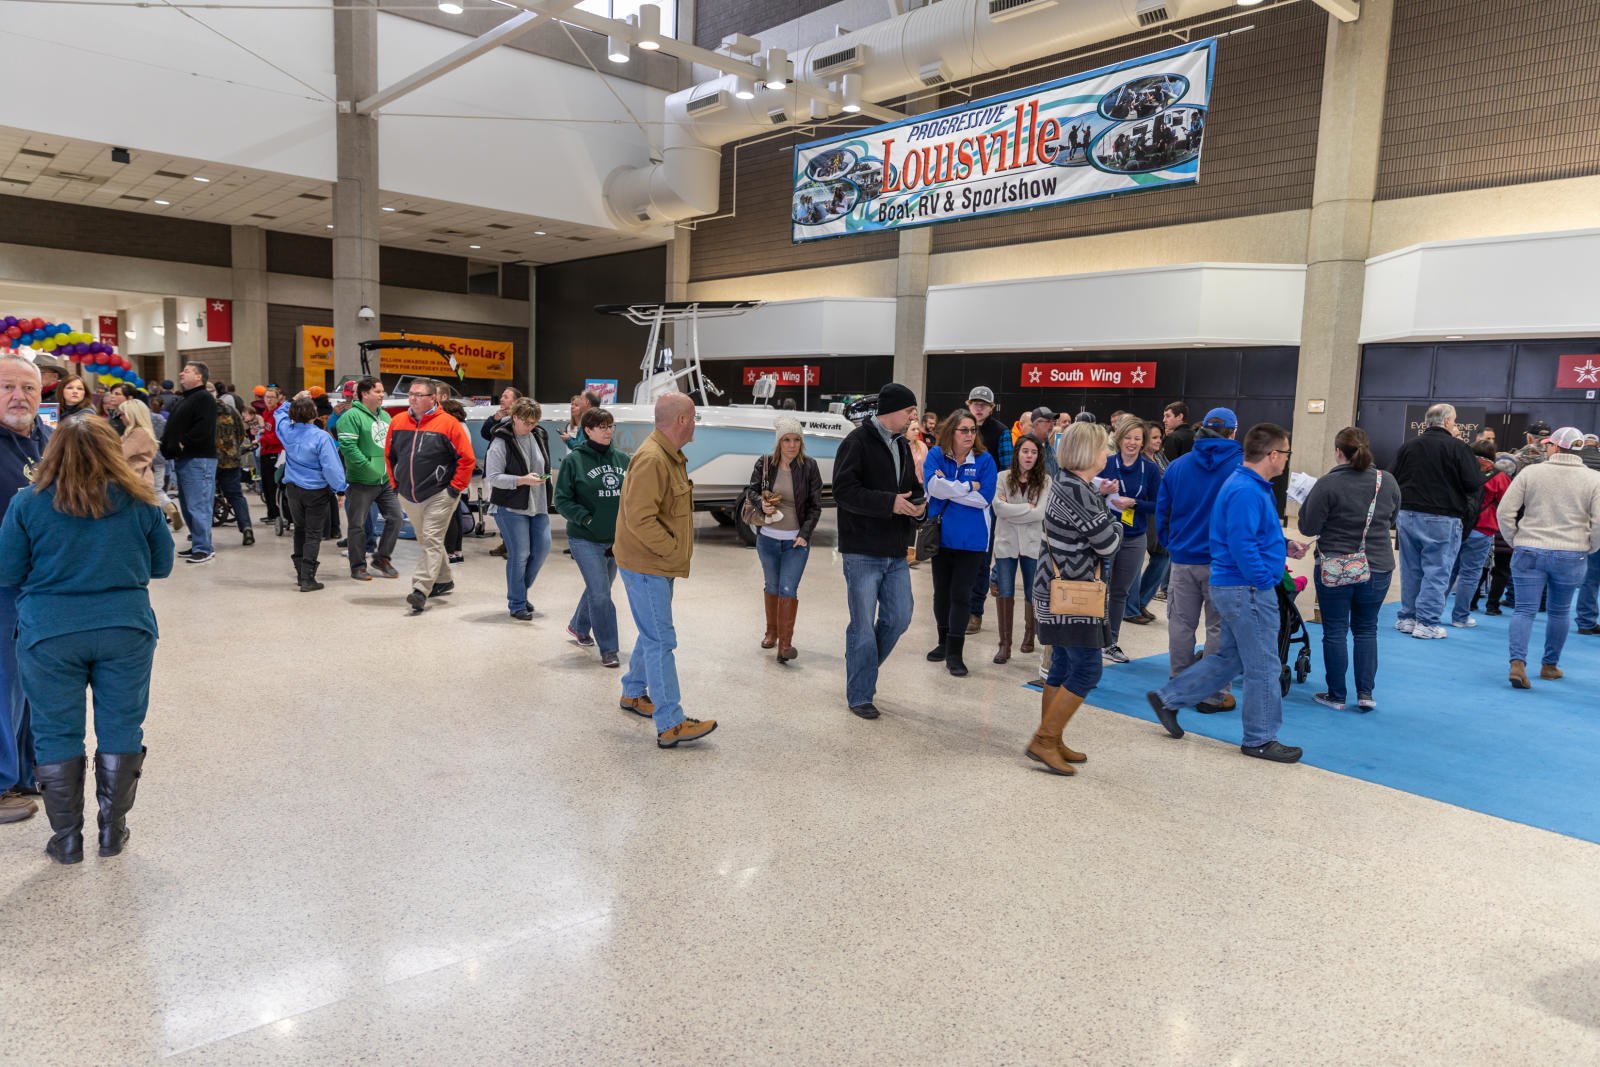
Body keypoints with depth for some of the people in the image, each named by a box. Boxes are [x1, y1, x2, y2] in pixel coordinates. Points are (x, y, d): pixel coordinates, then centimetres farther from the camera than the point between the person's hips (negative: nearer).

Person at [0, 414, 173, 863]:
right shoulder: (138, 501, -2)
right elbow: (162, 564, 7)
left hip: (49, 636, 0)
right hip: (126, 629, 1)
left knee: (56, 735, 11)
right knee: (120, 730, 11)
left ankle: (67, 839, 18)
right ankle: (113, 831, 20)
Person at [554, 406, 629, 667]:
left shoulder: (622, 459, 4)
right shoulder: (573, 460, -8)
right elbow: (562, 500, -8)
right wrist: (587, 519, -17)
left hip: (617, 539, 5)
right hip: (585, 540, -5)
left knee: (600, 589, 20)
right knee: (600, 593, -8)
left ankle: (579, 626, 46)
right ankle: (608, 650, 2)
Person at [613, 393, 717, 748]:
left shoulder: (671, 456, 13)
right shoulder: (651, 459, -22)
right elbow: (640, 520, -27)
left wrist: (675, 550, 10)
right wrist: (674, 549, -19)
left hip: (660, 564, 10)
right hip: (646, 565, -10)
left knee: (653, 634, 21)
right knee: (661, 641, -8)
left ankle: (633, 692, 39)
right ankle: (670, 725, -4)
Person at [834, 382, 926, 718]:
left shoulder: (902, 446, 15)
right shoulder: (857, 442, -10)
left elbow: (910, 487, 22)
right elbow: (844, 490, -19)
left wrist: (917, 504, -1)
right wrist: (890, 502, -24)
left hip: (895, 552, 8)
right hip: (862, 552, -8)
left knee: (899, 618, 11)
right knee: (863, 626, -1)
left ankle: (863, 668, 32)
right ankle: (859, 696, 12)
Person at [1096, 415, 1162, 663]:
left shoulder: (1151, 469, 1)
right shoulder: (1106, 464, -4)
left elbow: (1157, 505, 0)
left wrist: (1133, 502, -15)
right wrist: (1101, 492, -21)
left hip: (1134, 539, 2)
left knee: (1120, 592, 13)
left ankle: (1111, 642, 24)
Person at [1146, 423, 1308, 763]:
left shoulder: (1248, 486, 13)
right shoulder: (1247, 492, -21)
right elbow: (1243, 545, -27)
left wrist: (1283, 546, 13)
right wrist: (1265, 581, -20)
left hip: (1233, 586, 11)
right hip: (1248, 590, -11)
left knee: (1228, 658, 19)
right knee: (1264, 667, 1)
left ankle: (1168, 698, 23)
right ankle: (1260, 739, 14)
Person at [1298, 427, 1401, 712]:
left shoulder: (1327, 484, -16)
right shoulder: (1387, 481, 0)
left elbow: (1308, 528, -11)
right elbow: (1391, 520, 15)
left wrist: (1307, 502, 5)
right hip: (1378, 568, 4)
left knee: (1335, 632, 6)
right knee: (1366, 630, 16)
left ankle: (1336, 695, 12)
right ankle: (1366, 693, 14)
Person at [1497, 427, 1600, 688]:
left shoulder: (1530, 472, -2)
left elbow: (1505, 511, -4)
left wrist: (1515, 541, 8)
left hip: (1529, 553, -1)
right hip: (1571, 557, 1)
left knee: (1525, 610, 0)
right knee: (1559, 612, 16)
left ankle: (1518, 663, -16)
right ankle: (1550, 666, 26)